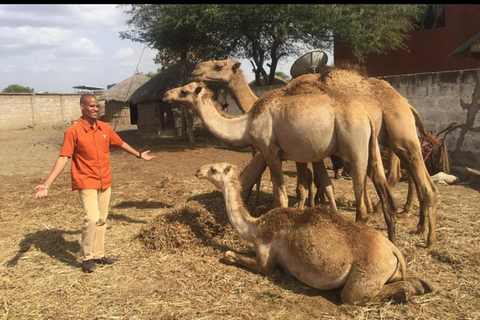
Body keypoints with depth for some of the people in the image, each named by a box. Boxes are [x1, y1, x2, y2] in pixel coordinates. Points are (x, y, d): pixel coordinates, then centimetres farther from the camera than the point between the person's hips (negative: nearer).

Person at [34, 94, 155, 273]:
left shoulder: (105, 128, 3)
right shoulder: (73, 131, -13)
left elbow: (121, 144, 19)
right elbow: (63, 158, -17)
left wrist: (139, 155, 31)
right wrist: (47, 184, -25)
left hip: (105, 182, 6)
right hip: (86, 183, -6)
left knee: (102, 219, 12)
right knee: (92, 218, -17)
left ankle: (99, 254, 27)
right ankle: (87, 258, 3)